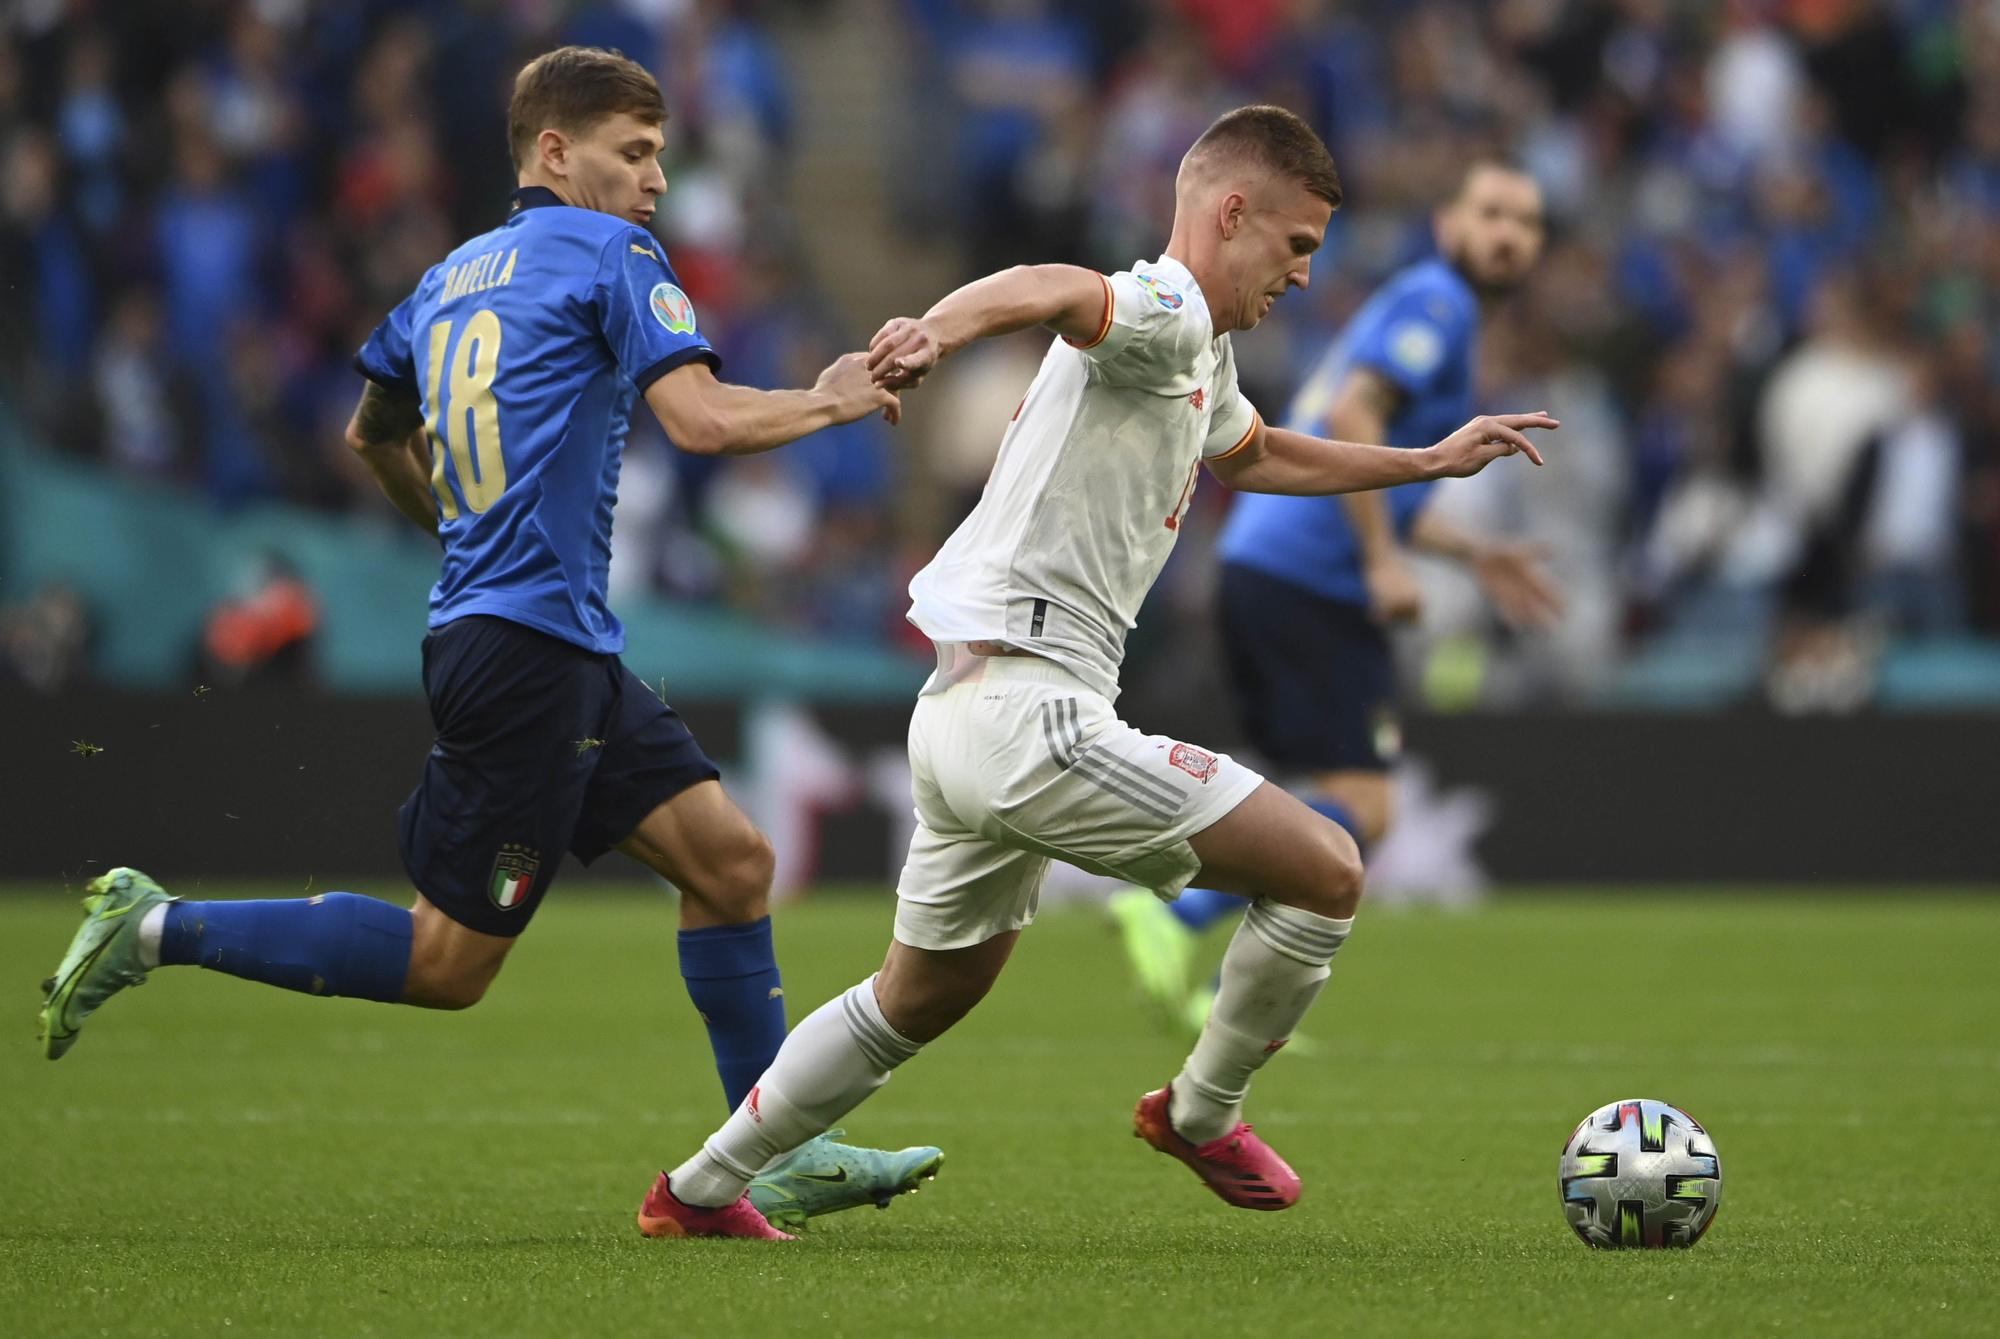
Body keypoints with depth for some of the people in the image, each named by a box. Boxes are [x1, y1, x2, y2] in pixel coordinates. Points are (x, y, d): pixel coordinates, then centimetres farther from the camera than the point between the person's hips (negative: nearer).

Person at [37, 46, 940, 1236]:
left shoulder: (451, 279, 17)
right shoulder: (611, 257, -7)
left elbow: (374, 432, 31)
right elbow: (702, 420, -18)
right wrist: (829, 403, -2)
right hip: (527, 644, -10)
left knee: (732, 861, 9)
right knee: (451, 962, -5)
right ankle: (161, 931, -2)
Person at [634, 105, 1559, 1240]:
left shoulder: (1204, 355, 19)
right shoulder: (1166, 314, -13)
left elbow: (1253, 454, 42)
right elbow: (1049, 290, -36)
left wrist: (1427, 462, 44)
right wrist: (941, 332, -58)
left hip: (968, 712, 11)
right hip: (1030, 712, -11)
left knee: (923, 1000, 25)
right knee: (1328, 872, -9)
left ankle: (699, 1191, 32)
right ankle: (1203, 1114, 11)